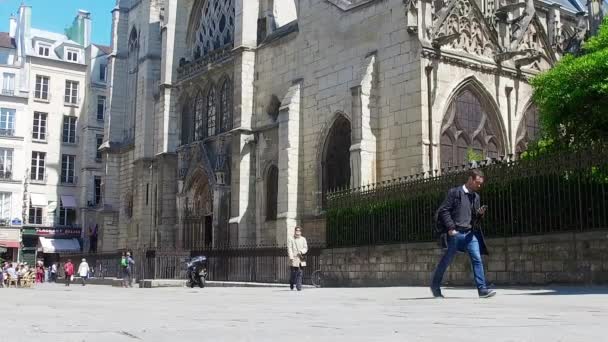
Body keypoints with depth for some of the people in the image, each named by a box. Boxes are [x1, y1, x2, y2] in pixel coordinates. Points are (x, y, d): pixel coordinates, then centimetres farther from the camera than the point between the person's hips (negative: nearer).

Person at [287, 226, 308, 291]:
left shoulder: (303, 239, 14)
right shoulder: (291, 239, 4)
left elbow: (305, 248, 11)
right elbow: (289, 248, -2)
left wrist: (301, 251, -10)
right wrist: (291, 257, -13)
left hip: (301, 259, 3)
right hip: (294, 259, -3)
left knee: (300, 273, -4)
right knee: (294, 272, -2)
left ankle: (299, 286, -1)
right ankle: (291, 283, 24)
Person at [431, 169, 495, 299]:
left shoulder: (476, 196, 15)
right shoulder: (455, 192, -3)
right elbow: (443, 210, -8)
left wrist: (480, 213, -3)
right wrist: (450, 227, -14)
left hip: (470, 233, 5)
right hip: (455, 233, -5)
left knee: (477, 259, -8)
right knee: (446, 260, 4)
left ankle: (482, 289, -8)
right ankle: (435, 286, 21)